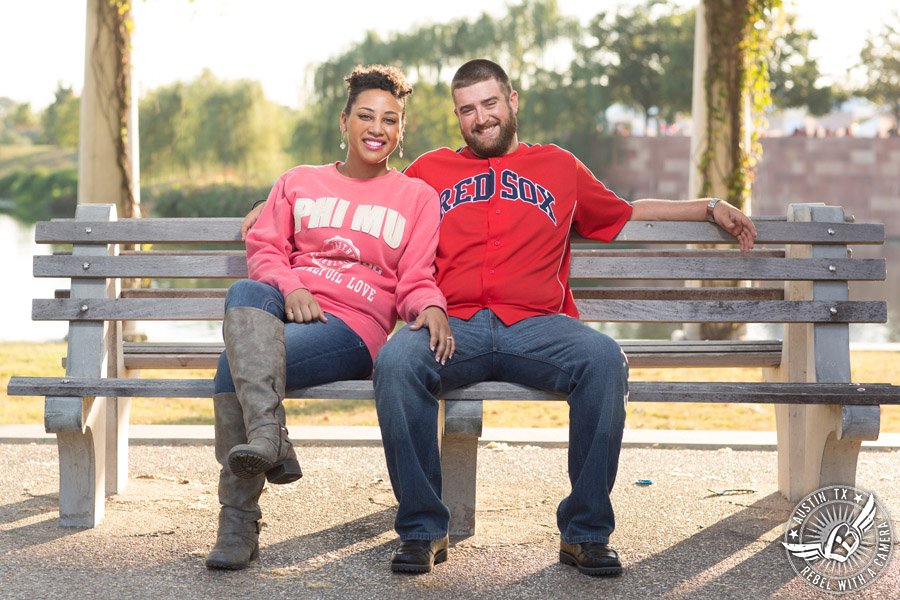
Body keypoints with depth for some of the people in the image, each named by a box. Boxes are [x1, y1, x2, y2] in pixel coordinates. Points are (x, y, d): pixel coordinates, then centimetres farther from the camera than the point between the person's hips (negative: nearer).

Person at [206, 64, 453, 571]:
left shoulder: (416, 197, 17)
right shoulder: (299, 182, 23)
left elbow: (416, 279, 9)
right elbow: (265, 248, 14)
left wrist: (431, 308, -16)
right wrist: (290, 287, -8)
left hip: (354, 328, -3)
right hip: (284, 310, 3)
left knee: (234, 365, -31)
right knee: (245, 294, -37)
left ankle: (240, 524, -28)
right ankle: (269, 439, -49)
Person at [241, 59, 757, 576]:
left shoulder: (559, 166, 27)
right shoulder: (430, 170, 26)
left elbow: (625, 213, 38)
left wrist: (710, 207, 33)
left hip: (536, 324, 0)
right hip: (453, 324, 0)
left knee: (605, 359, -32)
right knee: (395, 362, -34)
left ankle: (585, 531, -23)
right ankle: (423, 529, -23)